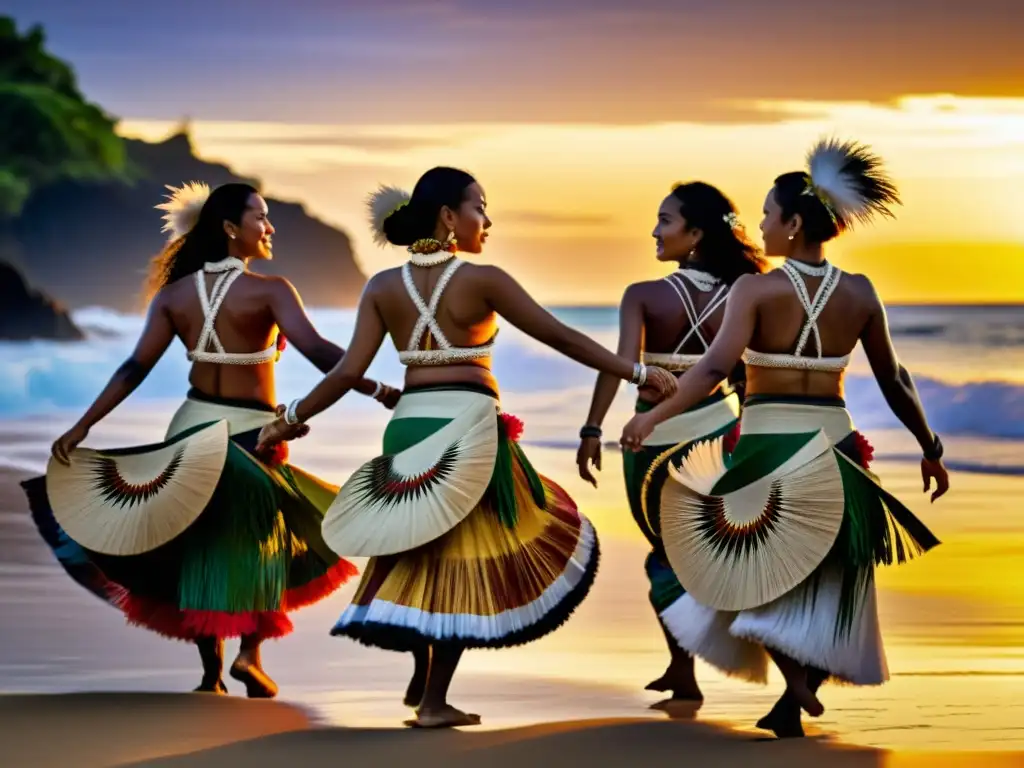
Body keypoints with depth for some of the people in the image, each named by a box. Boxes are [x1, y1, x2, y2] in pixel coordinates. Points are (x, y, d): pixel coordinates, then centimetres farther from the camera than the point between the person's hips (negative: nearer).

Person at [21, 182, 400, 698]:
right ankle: (249, 651, -2)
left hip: (193, 428, 4)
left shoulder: (175, 295, 1)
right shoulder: (268, 291, -13)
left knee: (201, 546, 12)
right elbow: (315, 350, -25)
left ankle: (211, 673, 15)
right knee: (259, 540, 14)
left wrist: (83, 426, 1)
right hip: (250, 434, -4)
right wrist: (378, 391, -28)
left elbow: (135, 368, -2)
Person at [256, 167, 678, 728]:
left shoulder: (383, 287, 5)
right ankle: (433, 700, 5)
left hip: (409, 427, 4)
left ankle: (422, 680, 24)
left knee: (419, 557, 19)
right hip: (468, 425, -4)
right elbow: (559, 337, -6)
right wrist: (637, 373, -2)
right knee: (459, 560, 4)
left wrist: (291, 419, 13)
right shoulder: (482, 280, -7)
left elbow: (350, 371, 1)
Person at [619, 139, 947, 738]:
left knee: (761, 569, 13)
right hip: (834, 447, 3)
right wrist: (931, 450, 16)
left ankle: (797, 676, -11)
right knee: (823, 582, 15)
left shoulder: (756, 288, -12)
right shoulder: (860, 294, 0)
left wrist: (654, 416, -21)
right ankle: (791, 707, 16)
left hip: (768, 446, -3)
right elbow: (895, 384, 5)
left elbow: (716, 366, -23)